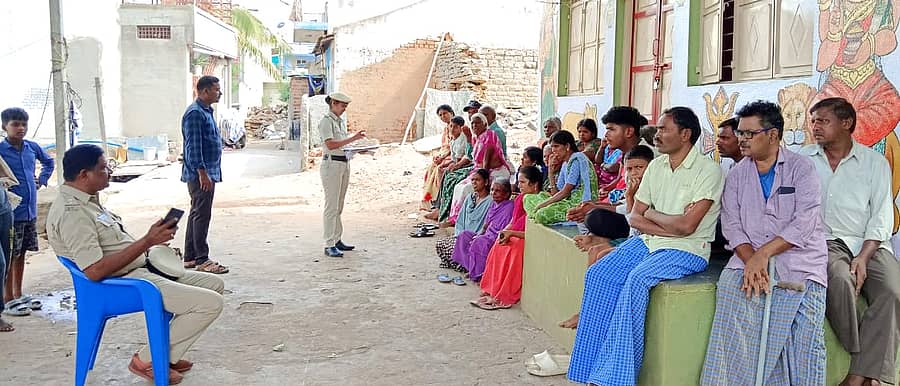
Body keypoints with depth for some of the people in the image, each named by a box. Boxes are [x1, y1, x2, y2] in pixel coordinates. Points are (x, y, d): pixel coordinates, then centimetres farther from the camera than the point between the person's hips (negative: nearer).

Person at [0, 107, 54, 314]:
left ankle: (18, 294, 26)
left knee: (21, 253, 15)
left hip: (30, 211, 6)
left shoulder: (32, 147, 6)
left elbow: (48, 161, 25)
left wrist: (41, 181, 15)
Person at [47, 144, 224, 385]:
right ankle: (149, 361, -2)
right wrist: (147, 241, -24)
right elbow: (95, 271, -28)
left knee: (214, 283, 12)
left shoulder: (87, 200, 12)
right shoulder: (72, 212, -21)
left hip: (141, 268, 11)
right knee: (211, 303, -18)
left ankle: (168, 354, 15)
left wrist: (155, 243, 6)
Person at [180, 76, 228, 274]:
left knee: (196, 214, 13)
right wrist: (202, 173, -23)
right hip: (200, 175, -10)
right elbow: (193, 147, -20)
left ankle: (190, 257, 20)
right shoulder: (195, 113, -15)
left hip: (208, 172, 10)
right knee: (201, 215, -7)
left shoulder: (206, 111, 17)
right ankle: (201, 260, -3)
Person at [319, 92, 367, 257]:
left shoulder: (342, 121, 17)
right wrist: (352, 138, -20)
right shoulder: (326, 121, -9)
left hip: (345, 163, 9)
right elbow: (330, 144, -20)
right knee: (331, 206, -7)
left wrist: (356, 139, 5)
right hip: (332, 164, -9)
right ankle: (329, 245, -5)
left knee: (339, 206, 12)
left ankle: (337, 240, 19)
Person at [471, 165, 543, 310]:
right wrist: (504, 232, -6)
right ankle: (491, 290, -15)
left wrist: (512, 233, -22)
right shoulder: (520, 199, 9)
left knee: (514, 250, -31)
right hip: (515, 238, 8)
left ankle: (503, 297, -23)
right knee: (498, 247, -17)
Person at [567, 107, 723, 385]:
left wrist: (651, 214, -2)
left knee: (636, 280, -31)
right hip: (648, 242, 7)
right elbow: (634, 218, 7)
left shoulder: (708, 170, -9)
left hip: (687, 250, -6)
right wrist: (672, 228, -8)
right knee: (598, 275, -15)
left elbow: (686, 225, -18)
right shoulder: (656, 166, 11)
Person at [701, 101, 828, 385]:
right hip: (749, 258, 2)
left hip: (800, 260, -2)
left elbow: (803, 225, -9)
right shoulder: (737, 174, 13)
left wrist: (762, 255, -17)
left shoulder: (801, 168, 2)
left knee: (805, 337, -16)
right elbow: (731, 225, 2)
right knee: (730, 286, -24)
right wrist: (750, 261, -14)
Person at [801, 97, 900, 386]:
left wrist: (863, 258, -11)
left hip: (868, 243, 1)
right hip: (824, 241, -1)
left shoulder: (875, 162, 9)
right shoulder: (803, 159, 11)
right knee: (840, 281, -32)